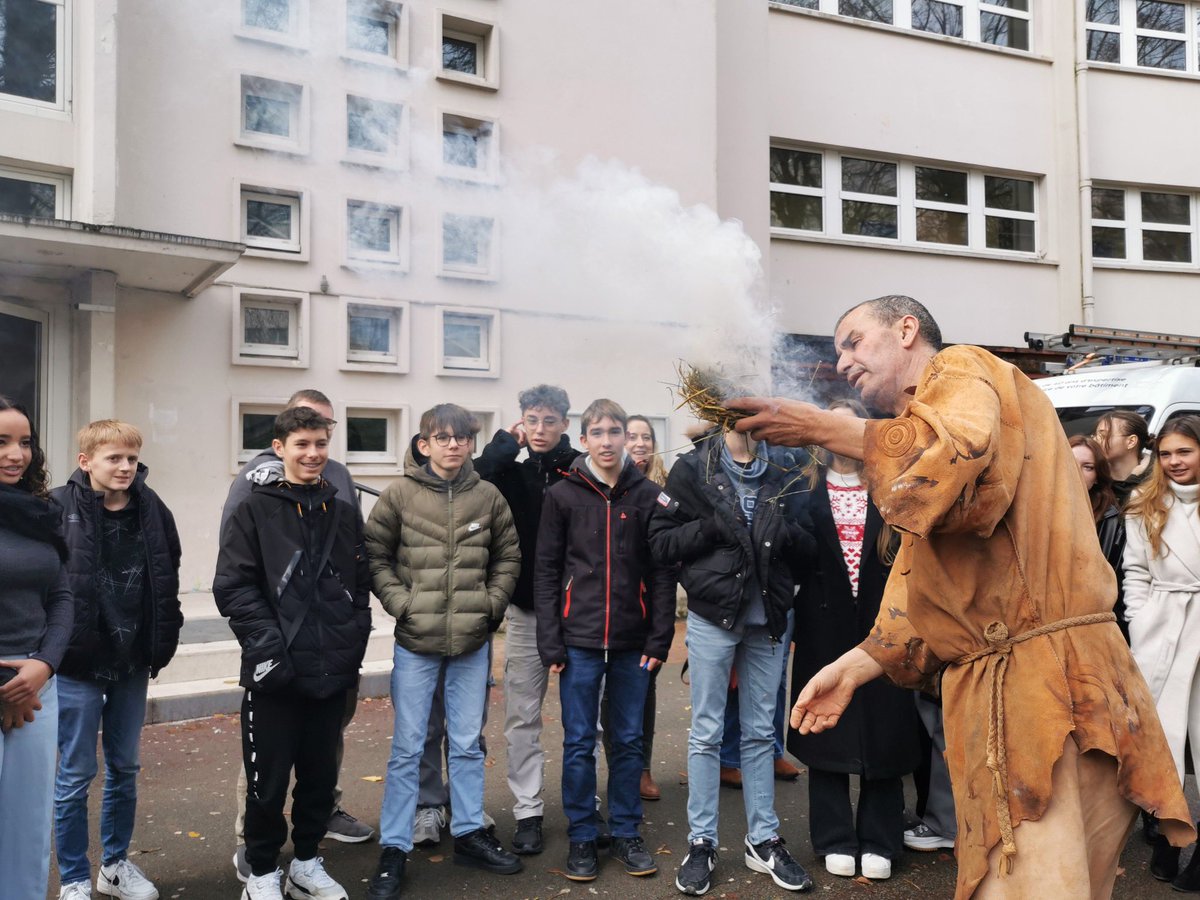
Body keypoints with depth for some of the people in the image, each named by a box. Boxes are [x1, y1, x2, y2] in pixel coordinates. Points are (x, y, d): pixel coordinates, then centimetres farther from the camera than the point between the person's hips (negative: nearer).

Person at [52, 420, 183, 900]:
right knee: (76, 775, 8)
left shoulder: (153, 510, 1)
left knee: (124, 769, 16)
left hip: (132, 665, 4)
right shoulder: (58, 509, -11)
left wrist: (162, 645, 6)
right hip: (77, 666, -4)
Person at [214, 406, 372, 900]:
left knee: (321, 774, 14)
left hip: (332, 671, 4)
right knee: (268, 779, 7)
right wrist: (267, 641, -16)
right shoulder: (255, 509, -3)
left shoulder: (344, 512, 10)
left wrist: (355, 639, 3)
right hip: (274, 672, -4)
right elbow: (232, 585, -9)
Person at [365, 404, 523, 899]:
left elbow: (509, 556, 9)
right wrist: (402, 603, -10)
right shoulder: (400, 494, -5)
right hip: (415, 641, -2)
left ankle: (469, 833, 30)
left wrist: (490, 604, 0)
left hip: (472, 641, 2)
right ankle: (394, 849, 19)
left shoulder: (488, 496, 1)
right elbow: (375, 556, -2)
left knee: (468, 743, 14)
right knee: (407, 748, 6)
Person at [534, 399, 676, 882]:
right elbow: (545, 571, 0)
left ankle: (627, 833, 25)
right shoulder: (562, 495, 0)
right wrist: (551, 642, -6)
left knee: (628, 741, 11)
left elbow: (662, 571, 3)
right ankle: (581, 837, 20)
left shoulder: (648, 494, 3)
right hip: (579, 638, -1)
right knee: (579, 743, 6)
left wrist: (660, 638, -2)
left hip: (632, 640, 1)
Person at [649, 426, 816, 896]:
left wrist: (789, 533, -12)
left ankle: (763, 840, 26)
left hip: (769, 619, 3)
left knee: (760, 732, 13)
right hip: (712, 615, -3)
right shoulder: (693, 469, -2)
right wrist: (710, 527, -19)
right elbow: (661, 541, -6)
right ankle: (701, 842, 18)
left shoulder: (782, 476, 7)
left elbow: (807, 549, 9)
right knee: (707, 732, 6)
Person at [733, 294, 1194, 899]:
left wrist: (827, 430, -18)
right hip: (986, 690, 8)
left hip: (1049, 673, -8)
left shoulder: (962, 370, 0)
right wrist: (856, 665, 8)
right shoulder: (917, 432, 25)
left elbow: (962, 458, -25)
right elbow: (922, 592, 20)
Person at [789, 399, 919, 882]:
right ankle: (836, 840, 20)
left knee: (882, 731, 6)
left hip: (881, 627, 0)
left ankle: (878, 842, 21)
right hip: (825, 628, 0)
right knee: (828, 729, 6)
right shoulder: (807, 490, 5)